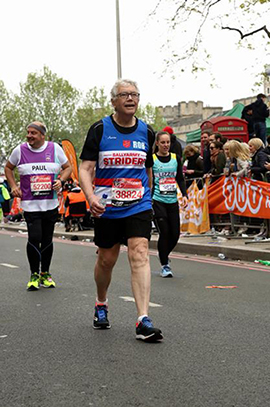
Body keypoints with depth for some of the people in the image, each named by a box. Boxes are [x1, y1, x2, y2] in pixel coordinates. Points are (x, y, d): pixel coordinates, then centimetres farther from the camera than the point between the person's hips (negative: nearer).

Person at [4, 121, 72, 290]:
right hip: (30, 204, -1)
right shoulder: (20, 150, 2)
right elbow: (8, 167, 18)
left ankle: (45, 274, 25)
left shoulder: (55, 149, 1)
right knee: (34, 238, -13)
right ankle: (34, 274, 4)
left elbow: (68, 167, 12)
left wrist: (61, 181, -6)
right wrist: (13, 186, 5)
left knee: (47, 239, 9)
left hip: (51, 203, 1)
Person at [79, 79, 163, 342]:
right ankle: (101, 305, 38)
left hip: (139, 206, 1)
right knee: (106, 260, 10)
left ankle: (143, 320, -19)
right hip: (107, 208, -1)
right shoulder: (99, 129, -3)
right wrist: (91, 197, -24)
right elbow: (86, 168, -8)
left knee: (140, 254, -14)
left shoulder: (146, 132, 6)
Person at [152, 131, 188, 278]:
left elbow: (180, 179, 14)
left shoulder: (176, 158, 9)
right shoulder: (151, 159, -2)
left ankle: (164, 256, 30)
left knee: (175, 234, 2)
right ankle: (164, 265, 6)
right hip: (157, 201, -4)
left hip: (173, 201, 4)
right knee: (164, 232, -9)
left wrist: (184, 195, 0)